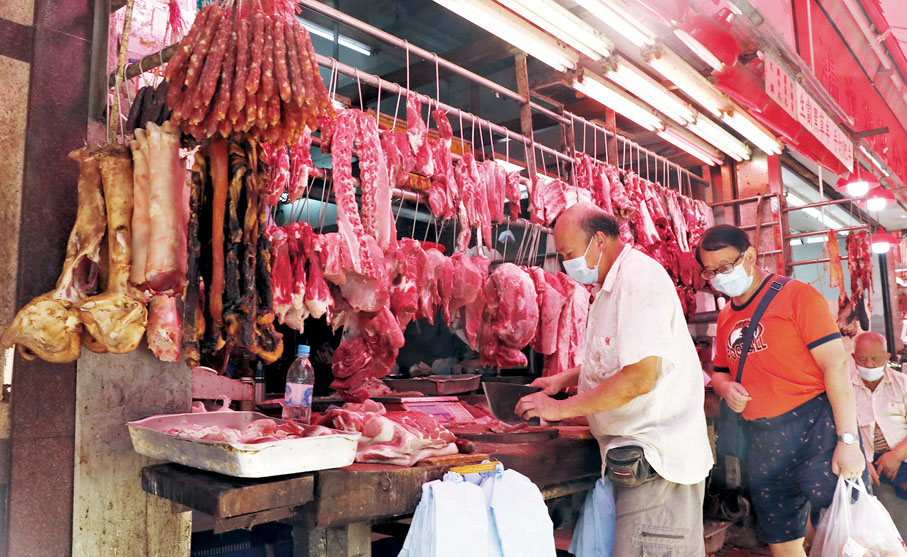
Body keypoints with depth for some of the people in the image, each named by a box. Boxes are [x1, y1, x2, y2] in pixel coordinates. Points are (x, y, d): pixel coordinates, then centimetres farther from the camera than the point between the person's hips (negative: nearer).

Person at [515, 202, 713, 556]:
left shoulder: (639, 277, -18)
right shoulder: (611, 285, 15)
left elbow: (639, 377, -26)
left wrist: (562, 408, -18)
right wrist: (565, 379, 13)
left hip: (657, 456, -10)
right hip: (632, 453, 10)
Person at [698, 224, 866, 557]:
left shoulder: (795, 295, -7)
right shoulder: (725, 318, 13)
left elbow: (836, 364, -13)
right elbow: (720, 372, 22)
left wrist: (848, 440, -19)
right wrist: (725, 386, -3)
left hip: (815, 428, -6)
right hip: (762, 439, 6)